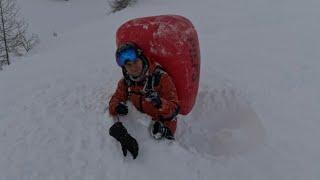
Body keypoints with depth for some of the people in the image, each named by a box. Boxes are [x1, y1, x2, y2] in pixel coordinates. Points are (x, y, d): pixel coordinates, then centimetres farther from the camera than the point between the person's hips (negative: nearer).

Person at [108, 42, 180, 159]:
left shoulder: (161, 77, -19)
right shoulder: (126, 81, -2)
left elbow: (174, 109, -22)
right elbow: (115, 100, 0)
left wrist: (160, 103, -44)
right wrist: (117, 107, -24)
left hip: (163, 123, -3)